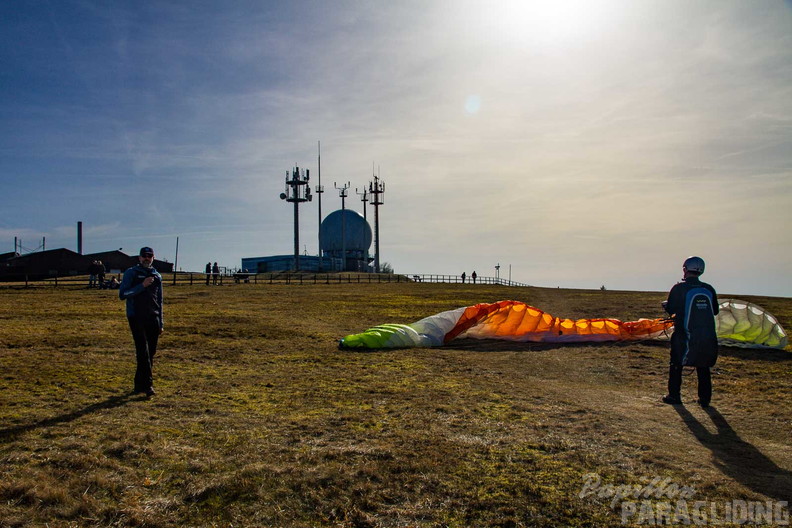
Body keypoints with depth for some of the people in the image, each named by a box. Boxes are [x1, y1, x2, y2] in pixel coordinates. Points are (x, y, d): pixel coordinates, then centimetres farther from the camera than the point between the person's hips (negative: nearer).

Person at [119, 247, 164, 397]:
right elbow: (122, 294, -8)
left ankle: (139, 384, 18)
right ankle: (147, 385, -12)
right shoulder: (131, 273, 2)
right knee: (143, 352, -11)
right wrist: (142, 286, -18)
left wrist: (161, 323, 17)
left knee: (151, 353, 6)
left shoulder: (157, 276, 15)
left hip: (152, 319, 5)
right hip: (136, 318, -5)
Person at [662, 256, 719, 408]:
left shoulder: (679, 288, -9)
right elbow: (715, 311, 12)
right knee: (703, 367, 15)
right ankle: (705, 399, 16)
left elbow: (671, 310, -8)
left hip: (685, 336, -3)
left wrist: (665, 304, 13)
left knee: (676, 364, 11)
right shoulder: (709, 289, 3)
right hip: (708, 337, 4)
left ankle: (674, 396, 14)